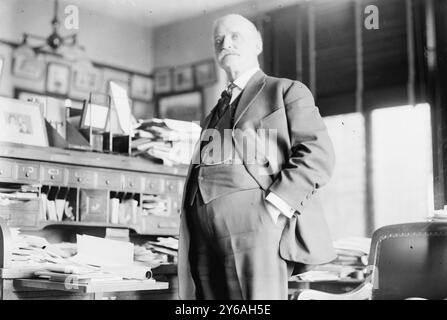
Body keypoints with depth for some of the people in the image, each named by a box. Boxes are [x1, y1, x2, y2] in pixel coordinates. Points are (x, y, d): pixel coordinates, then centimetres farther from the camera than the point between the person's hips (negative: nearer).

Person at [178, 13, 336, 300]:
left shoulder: (288, 91, 11)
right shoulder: (217, 111, 30)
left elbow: (318, 154, -3)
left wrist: (276, 204, -16)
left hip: (257, 225, -5)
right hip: (205, 238, 6)